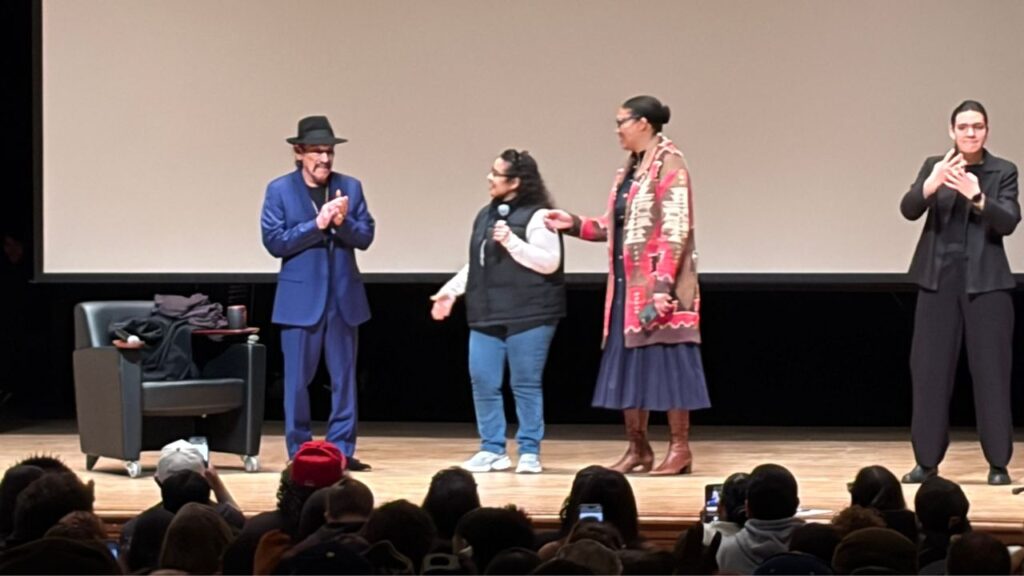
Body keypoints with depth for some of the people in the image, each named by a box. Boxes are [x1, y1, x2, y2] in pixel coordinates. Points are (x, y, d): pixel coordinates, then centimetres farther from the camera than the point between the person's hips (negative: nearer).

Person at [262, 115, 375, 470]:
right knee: (298, 380, 1)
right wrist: (317, 224, -18)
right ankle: (299, 451, 9)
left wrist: (343, 222, -18)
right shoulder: (279, 190, -1)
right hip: (300, 298, -3)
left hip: (344, 297, 3)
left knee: (344, 377, 5)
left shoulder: (350, 187, 7)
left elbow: (365, 237, 2)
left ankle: (342, 449, 11)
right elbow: (274, 242, -9)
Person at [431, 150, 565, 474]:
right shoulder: (486, 215, 15)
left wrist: (512, 242, -22)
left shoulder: (537, 216, -9)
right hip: (487, 315, 7)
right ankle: (492, 449, 12)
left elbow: (549, 263, -16)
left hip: (528, 316, -7)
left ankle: (529, 452, 6)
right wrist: (450, 291, 18)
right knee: (483, 381, 4)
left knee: (526, 384, -2)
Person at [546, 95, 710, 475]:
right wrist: (575, 225, 9)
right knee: (628, 364, 9)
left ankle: (680, 448, 0)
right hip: (628, 284, 9)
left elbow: (676, 229, -17)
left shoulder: (669, 165, -10)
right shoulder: (630, 170, 16)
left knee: (665, 362, -6)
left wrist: (663, 284, -24)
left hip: (659, 286, -9)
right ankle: (637, 448, 15)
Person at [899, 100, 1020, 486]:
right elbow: (909, 210, -9)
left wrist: (976, 196, -29)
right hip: (939, 280, 2)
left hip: (986, 282, -1)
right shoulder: (933, 166, 5)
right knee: (930, 369, 2)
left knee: (991, 371, -1)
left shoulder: (1004, 172, 1)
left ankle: (998, 463, 6)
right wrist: (932, 183, -29)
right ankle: (927, 460, 9)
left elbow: (1009, 222, -11)